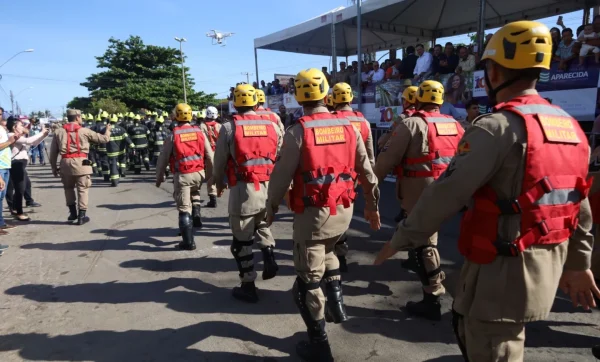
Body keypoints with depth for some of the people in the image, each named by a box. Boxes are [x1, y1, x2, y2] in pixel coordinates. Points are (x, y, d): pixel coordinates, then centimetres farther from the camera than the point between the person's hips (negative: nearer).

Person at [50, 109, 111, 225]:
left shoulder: (59, 131, 10)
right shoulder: (85, 131, 1)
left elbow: (53, 152, 10)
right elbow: (104, 139, 6)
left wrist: (54, 167, 18)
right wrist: (108, 130, 26)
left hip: (65, 162, 3)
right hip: (81, 162, -3)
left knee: (68, 188, 22)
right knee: (82, 189, 4)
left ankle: (73, 212, 27)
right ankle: (81, 216, 6)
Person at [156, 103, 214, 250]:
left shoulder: (172, 135, -6)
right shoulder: (199, 132, 1)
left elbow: (163, 159, 0)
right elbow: (209, 155, 5)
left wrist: (159, 177, 13)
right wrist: (211, 174, 16)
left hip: (182, 175, -3)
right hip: (199, 173, 3)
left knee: (184, 209, 4)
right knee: (195, 192, 36)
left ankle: (188, 242, 7)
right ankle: (196, 214, 17)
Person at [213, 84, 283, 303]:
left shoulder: (229, 127, -3)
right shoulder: (272, 125, 5)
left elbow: (220, 161, 4)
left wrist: (219, 184, 20)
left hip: (244, 189, -4)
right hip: (269, 187, 4)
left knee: (242, 239, 8)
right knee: (262, 225, 30)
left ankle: (248, 286, 16)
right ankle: (269, 258, 12)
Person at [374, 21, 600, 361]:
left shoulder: (499, 127, -19)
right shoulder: (571, 128, 8)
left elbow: (447, 192, -22)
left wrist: (402, 238, -11)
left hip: (503, 268, -8)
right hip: (545, 266, 8)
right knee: (468, 322, 26)